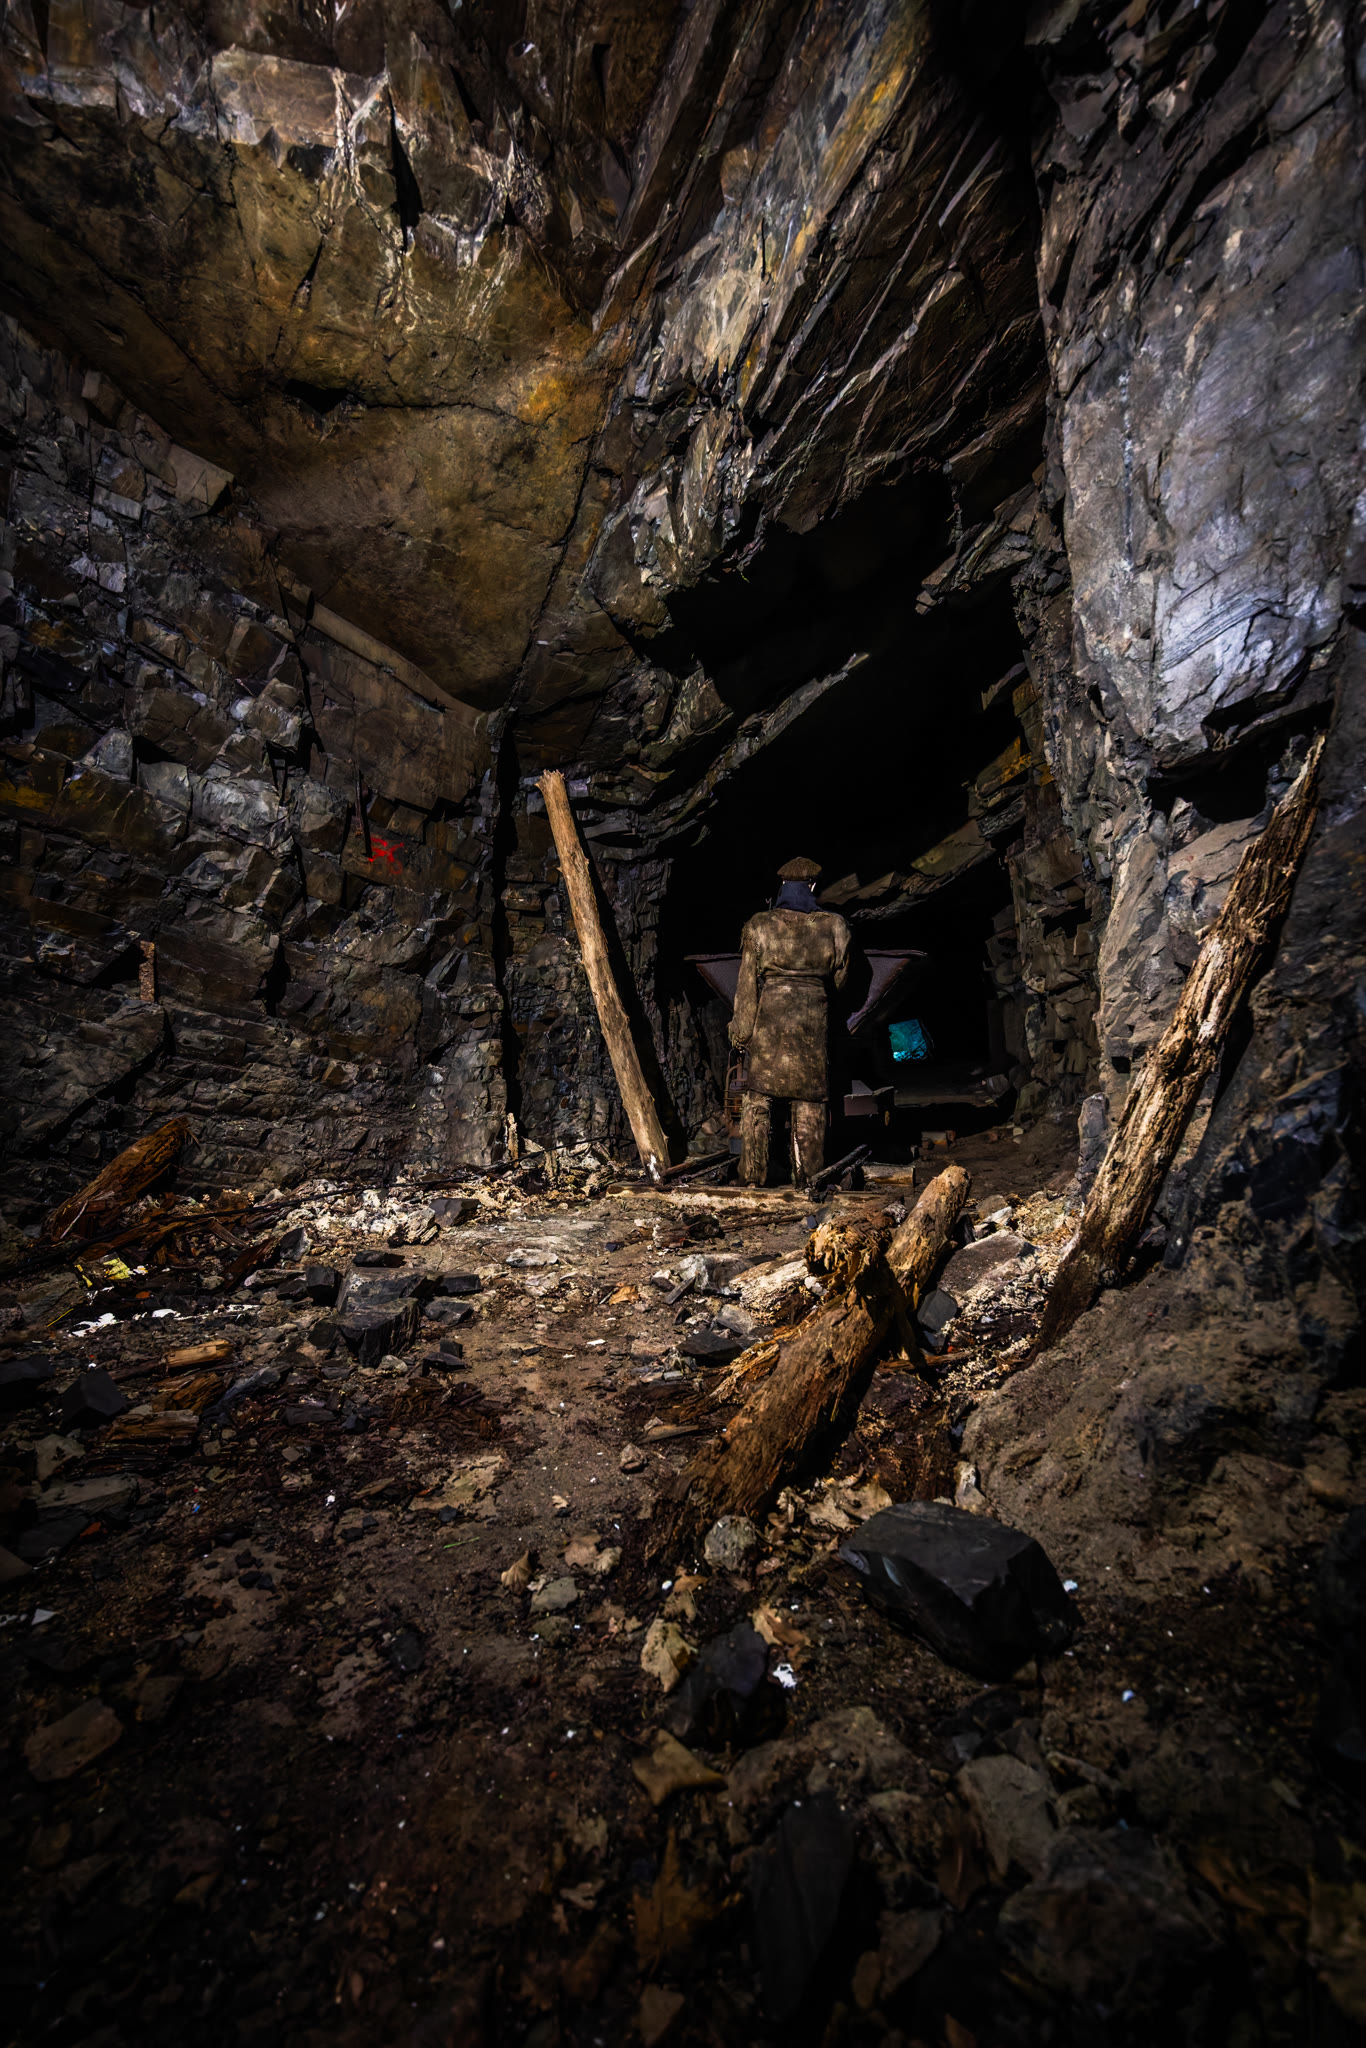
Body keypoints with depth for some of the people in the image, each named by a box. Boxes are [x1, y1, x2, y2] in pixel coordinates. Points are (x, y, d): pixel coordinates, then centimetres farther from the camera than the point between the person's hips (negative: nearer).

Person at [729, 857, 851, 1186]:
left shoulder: (759, 925, -2)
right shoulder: (834, 927, 2)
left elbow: (748, 983, -2)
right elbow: (840, 979, 13)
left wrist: (742, 1031, 4)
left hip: (767, 1021, -1)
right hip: (813, 1023, 1)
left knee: (757, 1099, 6)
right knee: (809, 1104, 8)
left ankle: (753, 1178, 8)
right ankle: (808, 1182, 16)